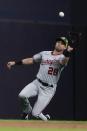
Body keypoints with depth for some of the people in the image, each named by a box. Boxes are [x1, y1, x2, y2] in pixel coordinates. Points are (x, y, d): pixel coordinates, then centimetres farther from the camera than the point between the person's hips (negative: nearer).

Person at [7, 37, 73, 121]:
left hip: (48, 89, -4)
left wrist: (67, 53, -53)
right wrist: (15, 63, 16)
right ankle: (27, 111, 8)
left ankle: (45, 118, 25)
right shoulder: (44, 54, 11)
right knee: (22, 95, -24)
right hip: (37, 83, 4)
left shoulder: (62, 58, -6)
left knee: (35, 114, -9)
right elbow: (31, 60, 19)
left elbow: (64, 60, -30)